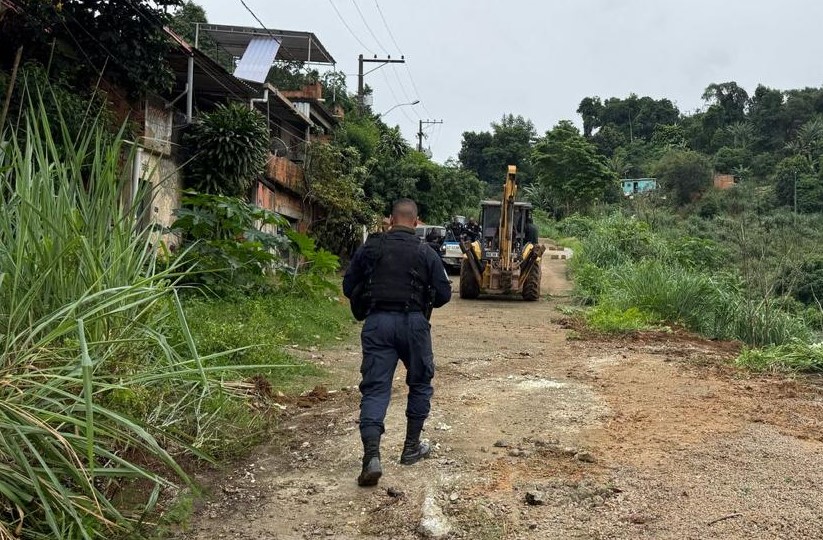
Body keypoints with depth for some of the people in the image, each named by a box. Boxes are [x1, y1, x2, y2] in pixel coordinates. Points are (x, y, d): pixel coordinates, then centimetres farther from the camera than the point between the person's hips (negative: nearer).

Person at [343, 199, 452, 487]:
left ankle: (372, 456, -15)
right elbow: (444, 294, 1)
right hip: (413, 323, -1)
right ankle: (411, 447, 27)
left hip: (378, 322, 1)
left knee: (375, 388, 1)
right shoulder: (426, 253, 0)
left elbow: (349, 287, 8)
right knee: (420, 384, 19)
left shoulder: (370, 248, 4)